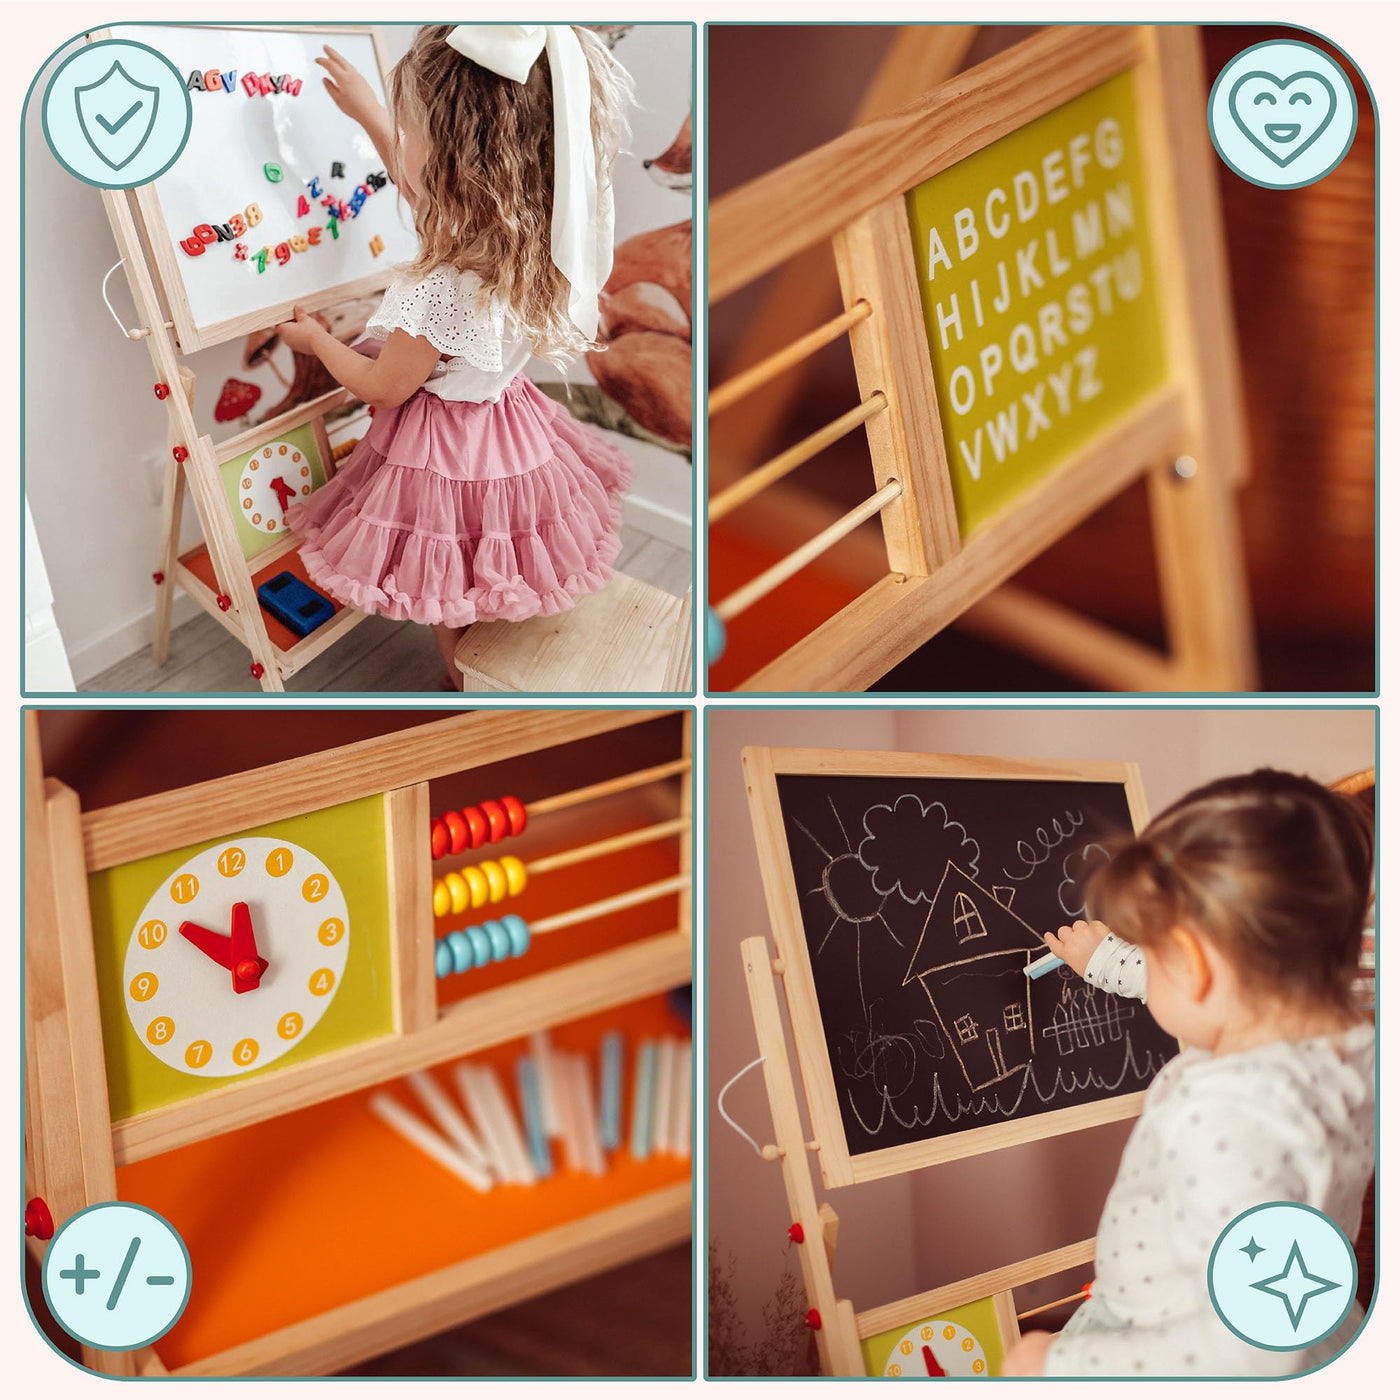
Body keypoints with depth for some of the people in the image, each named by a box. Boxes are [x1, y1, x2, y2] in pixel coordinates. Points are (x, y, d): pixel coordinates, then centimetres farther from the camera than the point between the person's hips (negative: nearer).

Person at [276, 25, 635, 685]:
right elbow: (426, 197, 11)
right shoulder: (525, 236, -14)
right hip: (510, 426, 8)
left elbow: (382, 387, -18)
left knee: (443, 590, 17)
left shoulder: (442, 292, -37)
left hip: (446, 451, -8)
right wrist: (371, 114, 16)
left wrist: (316, 340, 1)